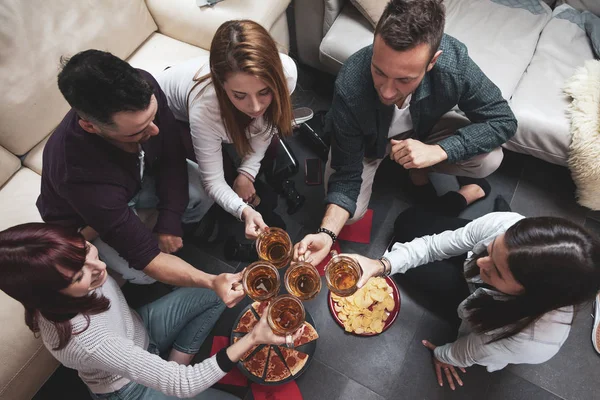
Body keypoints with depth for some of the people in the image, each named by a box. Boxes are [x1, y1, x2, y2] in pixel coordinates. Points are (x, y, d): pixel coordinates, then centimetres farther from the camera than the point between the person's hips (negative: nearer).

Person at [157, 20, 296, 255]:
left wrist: (247, 173, -19)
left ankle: (259, 201, 21)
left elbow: (266, 122, -15)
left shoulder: (286, 71, -36)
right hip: (173, 114, -3)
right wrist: (244, 211, -51)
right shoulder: (204, 106, -45)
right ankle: (254, 206, 12)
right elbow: (213, 181, -33)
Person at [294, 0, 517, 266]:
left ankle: (417, 172, 9)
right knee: (353, 213, -20)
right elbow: (347, 175, -30)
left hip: (421, 131, 2)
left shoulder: (454, 61, -35)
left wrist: (438, 150, -36)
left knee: (489, 159, -20)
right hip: (369, 140, -1)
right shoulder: (350, 88, -38)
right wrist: (326, 234, -45)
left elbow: (504, 120, -21)